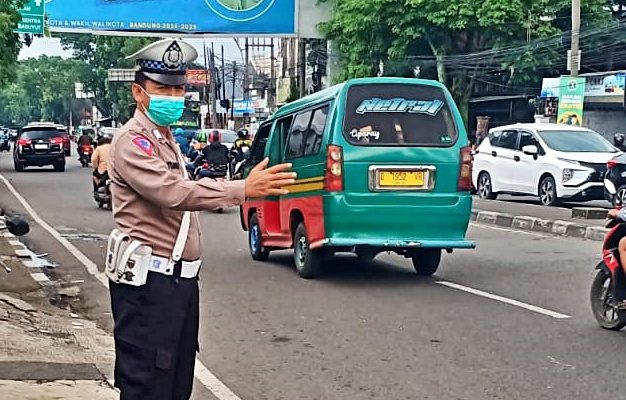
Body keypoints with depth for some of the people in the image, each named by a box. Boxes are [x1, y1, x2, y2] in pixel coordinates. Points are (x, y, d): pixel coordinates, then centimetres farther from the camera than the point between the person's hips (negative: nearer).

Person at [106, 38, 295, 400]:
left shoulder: (167, 140, 19)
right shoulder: (132, 141, -13)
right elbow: (173, 192, -28)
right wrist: (244, 189, -33)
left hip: (180, 278, 10)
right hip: (148, 282, -10)